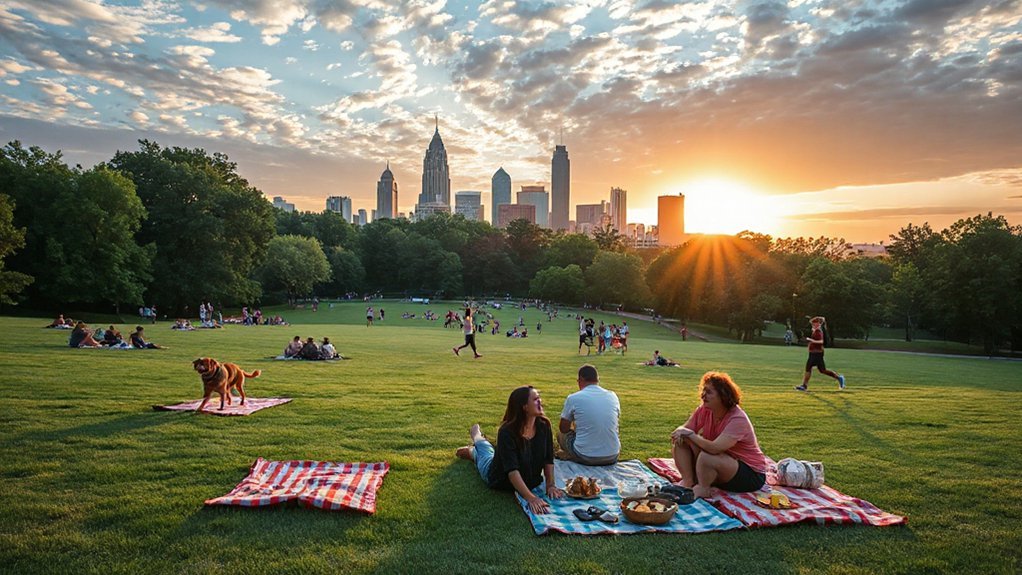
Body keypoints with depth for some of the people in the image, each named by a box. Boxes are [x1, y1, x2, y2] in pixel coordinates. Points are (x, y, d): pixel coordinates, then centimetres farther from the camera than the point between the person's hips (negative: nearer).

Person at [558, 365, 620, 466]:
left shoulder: (573, 398, -7)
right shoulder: (612, 396, 3)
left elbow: (563, 429, 6)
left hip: (585, 458, -2)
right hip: (612, 457, 2)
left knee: (561, 435, 25)